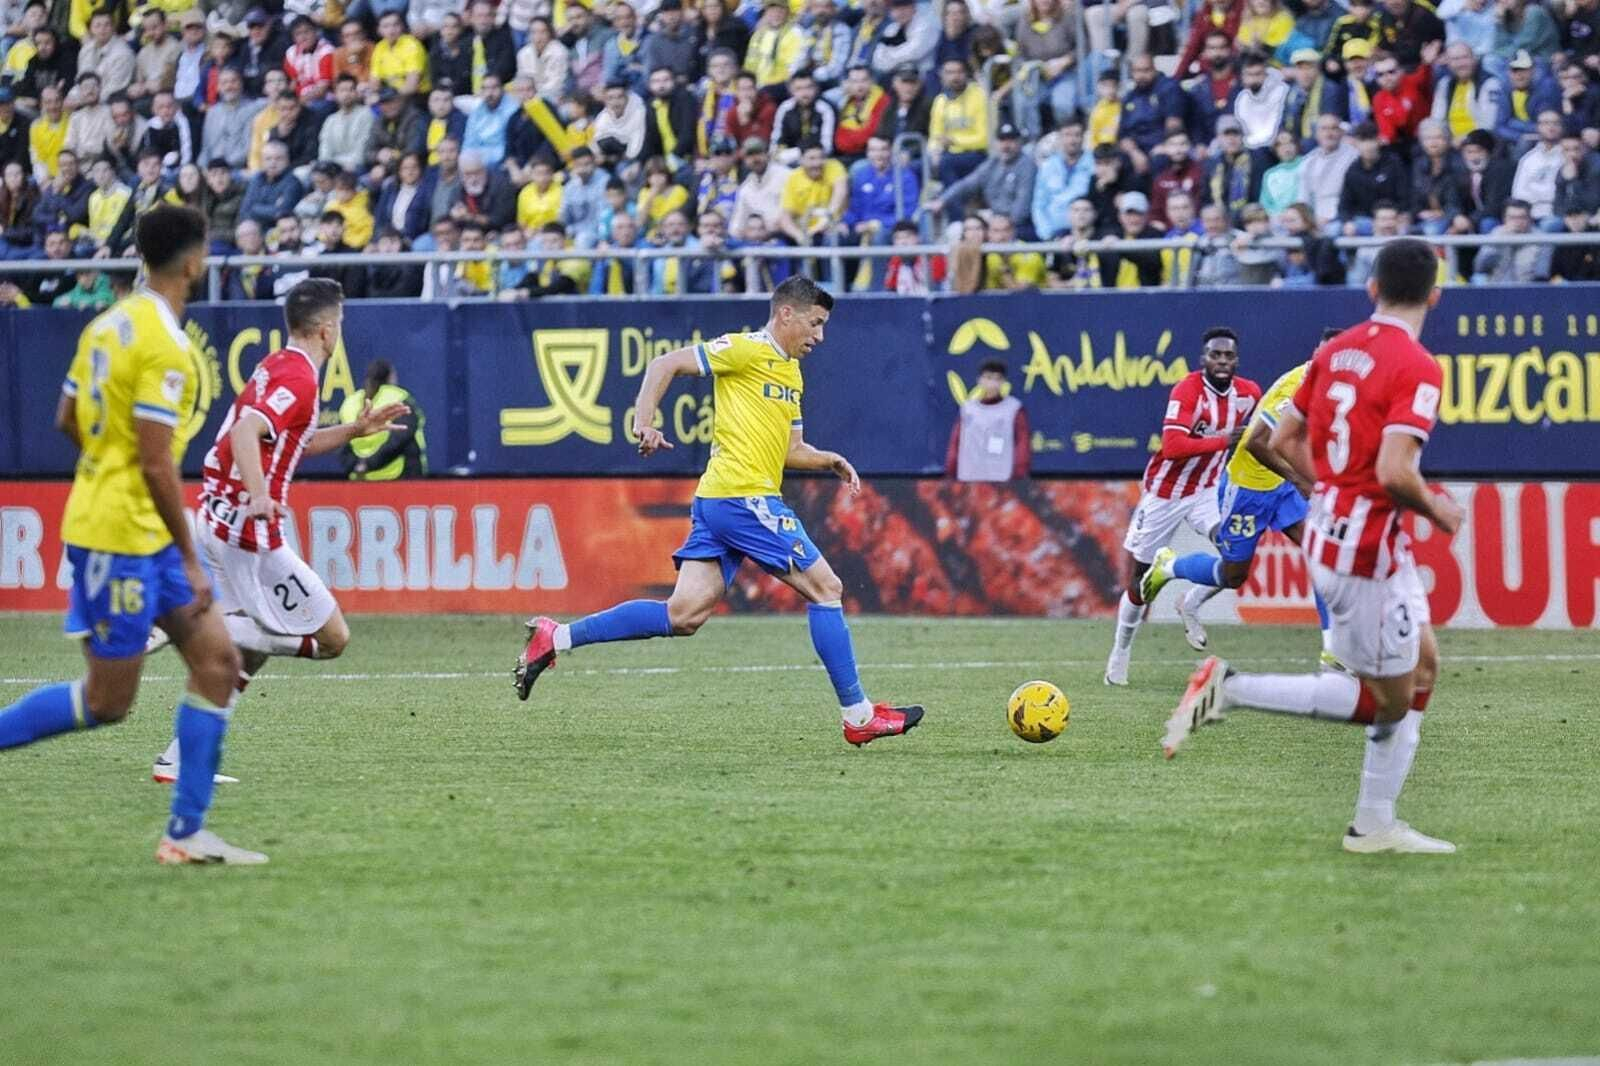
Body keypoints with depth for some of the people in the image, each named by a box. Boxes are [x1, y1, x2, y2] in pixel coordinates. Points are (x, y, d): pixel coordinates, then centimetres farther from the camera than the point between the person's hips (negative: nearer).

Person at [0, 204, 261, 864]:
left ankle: (186, 833, 6)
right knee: (107, 702, -2)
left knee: (218, 660, 6)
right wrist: (190, 561, -15)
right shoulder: (163, 345, -19)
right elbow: (156, 463, -21)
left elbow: (67, 420, 16)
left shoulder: (109, 324, 8)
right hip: (121, 536, -9)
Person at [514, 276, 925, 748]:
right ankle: (859, 716, 1)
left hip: (716, 504, 9)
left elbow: (791, 450, 27)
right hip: (743, 497, -9)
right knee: (825, 588, -4)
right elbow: (666, 364, -8)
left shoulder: (791, 373, 22)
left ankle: (556, 638, 3)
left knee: (683, 615, 2)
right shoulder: (747, 350, -6)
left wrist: (828, 460, 9)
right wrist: (643, 422, -19)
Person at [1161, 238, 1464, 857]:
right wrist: (1436, 511, -8)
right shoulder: (1417, 369, -17)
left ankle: (1375, 826, 17)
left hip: (1330, 524, 9)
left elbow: (1285, 441, 10)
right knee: (1384, 700, 0)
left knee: (1422, 666, 16)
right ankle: (1228, 690, -6)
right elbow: (1394, 471, -27)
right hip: (1367, 546, -9)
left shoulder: (1336, 350, 6)